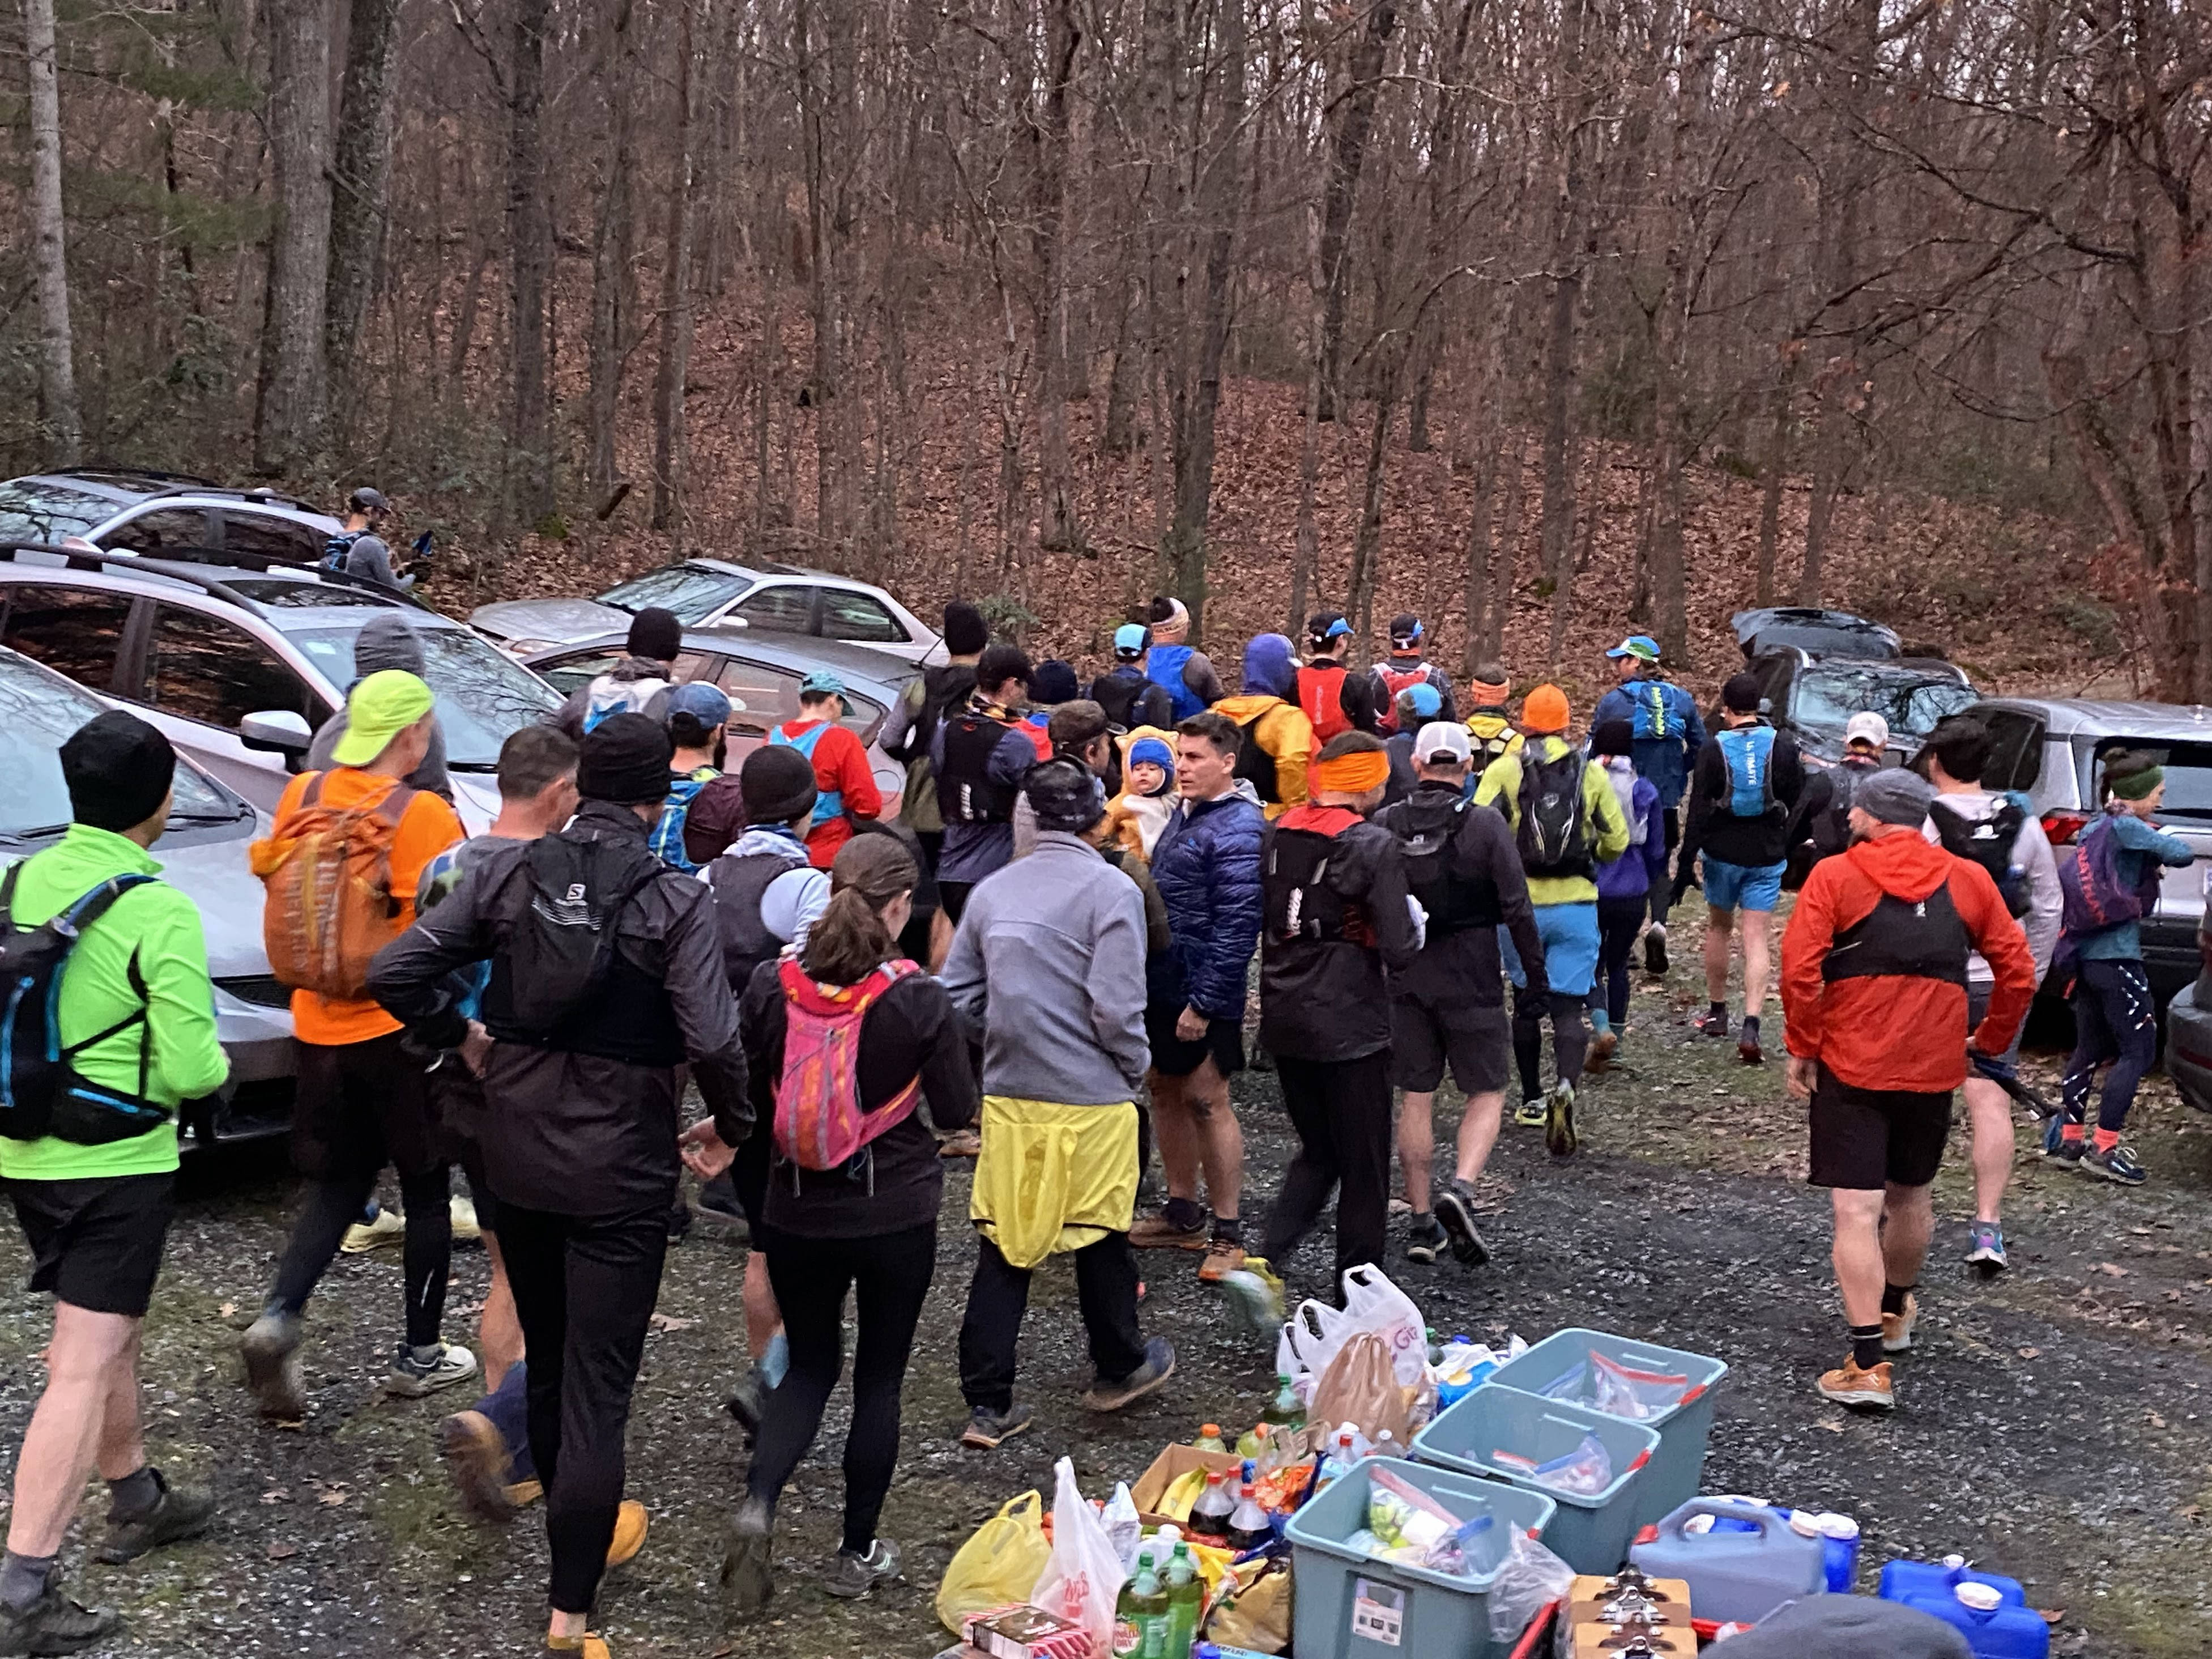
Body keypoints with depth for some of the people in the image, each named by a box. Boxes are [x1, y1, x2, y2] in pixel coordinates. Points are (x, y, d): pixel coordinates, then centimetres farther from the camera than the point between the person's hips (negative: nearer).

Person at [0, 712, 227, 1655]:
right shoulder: (158, 911, -19)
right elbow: (190, 1069, -20)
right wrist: (214, 1062, 1)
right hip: (116, 1163, -7)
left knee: (103, 1330, 23)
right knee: (84, 1369, -2)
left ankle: (137, 1502, 39)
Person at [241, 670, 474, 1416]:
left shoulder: (302, 795, 1)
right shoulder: (423, 815, -16)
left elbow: (278, 907, 11)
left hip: (320, 1026, 5)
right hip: (404, 1027, -5)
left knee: (338, 1184, 18)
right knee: (427, 1191, 11)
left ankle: (278, 1317, -2)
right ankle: (421, 1354, 21)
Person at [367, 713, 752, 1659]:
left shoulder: (509, 872, -4)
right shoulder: (676, 901, -15)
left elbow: (394, 971, -6)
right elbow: (711, 1039, -23)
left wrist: (461, 1038, 9)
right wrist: (731, 1126, -6)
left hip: (516, 1155, 5)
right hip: (622, 1170, -4)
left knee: (546, 1359, 23)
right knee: (598, 1388, 2)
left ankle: (572, 1529, 42)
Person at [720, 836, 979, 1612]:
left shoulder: (771, 985, -8)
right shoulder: (919, 999, -17)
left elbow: (749, 1096, 3)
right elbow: (957, 1110, -7)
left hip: (796, 1213, 3)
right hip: (897, 1217, -2)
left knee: (810, 1367, 20)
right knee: (878, 1379, 14)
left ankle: (758, 1504, -2)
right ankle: (858, 1553, 23)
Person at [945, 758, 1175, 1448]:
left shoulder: (991, 891, 4)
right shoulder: (1110, 889, -12)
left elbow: (959, 995, 7)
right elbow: (1117, 1007, -17)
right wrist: (1136, 1069, 1)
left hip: (1007, 1098, 4)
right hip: (1089, 1099, -4)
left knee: (1002, 1248, 9)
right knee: (1100, 1237, 15)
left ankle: (987, 1404, 13)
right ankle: (1120, 1369, 35)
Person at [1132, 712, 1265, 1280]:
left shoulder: (1237, 830, -16)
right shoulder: (1182, 816, 13)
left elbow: (1236, 925, -21)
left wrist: (1205, 1003, -22)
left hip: (1203, 994, -9)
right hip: (1162, 985, 9)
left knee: (1207, 1101, -3)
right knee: (1166, 1091, 15)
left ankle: (1227, 1234, 7)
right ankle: (1182, 1213, 29)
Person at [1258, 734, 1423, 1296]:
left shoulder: (1276, 834, 3)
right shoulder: (1374, 845, -15)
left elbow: (1258, 923, 9)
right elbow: (1399, 952, -18)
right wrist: (1415, 929, 2)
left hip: (1284, 1018, 6)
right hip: (1351, 1026, -6)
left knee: (1317, 1150, 21)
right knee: (1364, 1166, 9)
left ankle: (1267, 1258, 5)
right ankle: (1354, 1298, 16)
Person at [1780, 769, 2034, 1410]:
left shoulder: (1834, 876, -6)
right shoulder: (1967, 881, 6)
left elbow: (1800, 970, -15)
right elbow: (2018, 971, 5)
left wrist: (1801, 1049, -5)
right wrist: (1990, 1042, 16)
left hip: (1850, 1068, -4)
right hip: (1934, 1070, 4)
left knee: (1856, 1213, -4)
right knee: (1909, 1196, 23)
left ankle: (1868, 1367, -9)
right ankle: (1895, 1311, 45)